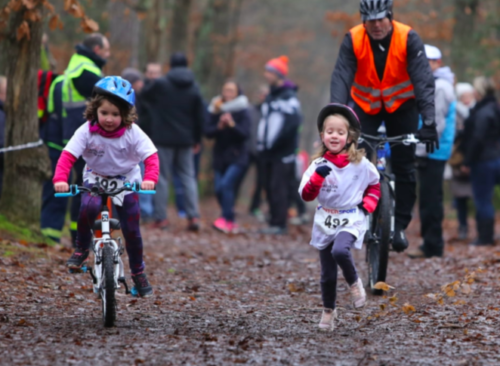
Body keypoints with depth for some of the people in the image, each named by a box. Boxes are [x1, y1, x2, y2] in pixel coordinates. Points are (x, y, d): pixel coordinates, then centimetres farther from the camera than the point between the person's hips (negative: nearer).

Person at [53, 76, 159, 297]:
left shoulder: (133, 133, -19)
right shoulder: (87, 131, -19)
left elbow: (151, 157, -22)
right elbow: (68, 156, -23)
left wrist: (150, 179, -41)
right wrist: (60, 179, -40)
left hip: (126, 181, 0)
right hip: (95, 178, 0)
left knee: (131, 229, -3)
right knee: (89, 207, -33)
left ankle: (138, 273, 19)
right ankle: (81, 248, -9)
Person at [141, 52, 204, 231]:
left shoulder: (160, 84, -10)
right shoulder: (194, 89, 3)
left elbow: (144, 94, 9)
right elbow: (200, 117, 6)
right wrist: (197, 139, 16)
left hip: (163, 139, -3)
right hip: (185, 141, 3)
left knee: (162, 178, 2)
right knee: (188, 177, 8)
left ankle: (160, 218, 1)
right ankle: (194, 216, -2)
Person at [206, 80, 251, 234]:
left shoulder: (242, 112, -3)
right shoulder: (216, 110, 5)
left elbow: (245, 134, -13)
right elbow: (207, 132, -1)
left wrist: (232, 125, -27)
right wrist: (219, 127, -19)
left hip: (237, 157, -4)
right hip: (220, 156, 4)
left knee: (226, 184, -22)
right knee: (219, 189, 1)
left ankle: (227, 220, -20)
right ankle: (230, 222, 15)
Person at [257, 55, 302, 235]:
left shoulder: (289, 97, -8)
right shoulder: (270, 96, 18)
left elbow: (293, 121, -19)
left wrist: (275, 143, -19)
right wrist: (261, 143, 11)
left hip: (282, 153, -8)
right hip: (268, 152, 8)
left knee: (278, 187, -11)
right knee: (270, 188, 7)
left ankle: (279, 224, -11)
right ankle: (274, 223, 10)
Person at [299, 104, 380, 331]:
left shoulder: (360, 164, -3)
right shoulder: (319, 165, -3)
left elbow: (374, 185, 15)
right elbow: (306, 195, -11)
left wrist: (368, 205, 0)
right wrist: (317, 177, -26)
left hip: (351, 220, -2)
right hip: (325, 222, 2)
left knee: (340, 251, -32)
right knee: (327, 274, 7)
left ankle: (354, 283, -5)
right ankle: (328, 310, 29)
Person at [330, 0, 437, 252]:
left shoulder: (408, 39, -22)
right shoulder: (353, 40, -20)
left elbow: (423, 79, -27)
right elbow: (341, 77, -27)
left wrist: (429, 122, -38)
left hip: (401, 105, -1)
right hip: (366, 105, 1)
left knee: (404, 166, -4)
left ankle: (400, 225, 4)